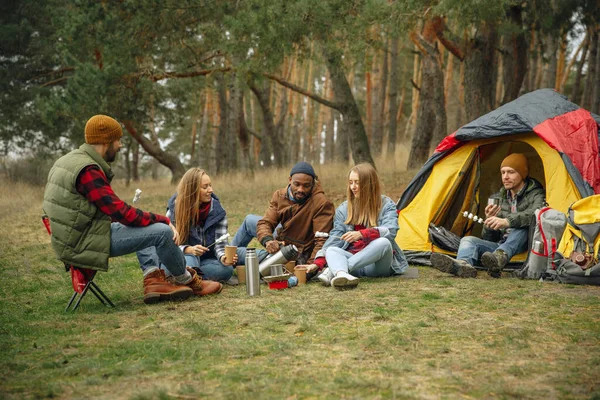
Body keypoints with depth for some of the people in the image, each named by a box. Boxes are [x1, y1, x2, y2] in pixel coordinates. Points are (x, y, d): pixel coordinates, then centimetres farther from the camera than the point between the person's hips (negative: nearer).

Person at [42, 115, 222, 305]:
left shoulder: (69, 161, 12)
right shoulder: (88, 170, -20)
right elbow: (120, 212, -21)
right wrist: (163, 219, -10)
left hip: (72, 237, 11)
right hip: (85, 243, -11)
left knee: (144, 226, 23)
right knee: (162, 232, -13)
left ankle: (152, 282, 9)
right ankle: (186, 281, 12)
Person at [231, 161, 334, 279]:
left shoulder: (322, 203, -28)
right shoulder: (279, 195, -9)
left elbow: (322, 240, -31)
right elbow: (265, 222, -16)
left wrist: (313, 264, -46)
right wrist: (267, 240, -38)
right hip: (280, 239, 7)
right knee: (249, 220, 19)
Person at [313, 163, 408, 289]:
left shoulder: (386, 205, 0)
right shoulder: (343, 209, 10)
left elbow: (389, 231, -17)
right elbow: (335, 237, 1)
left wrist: (361, 234, -34)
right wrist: (318, 263, -15)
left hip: (378, 264, -2)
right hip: (354, 259, 3)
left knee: (383, 243, -34)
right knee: (332, 250, -26)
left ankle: (333, 270, -42)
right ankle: (341, 274, -62)